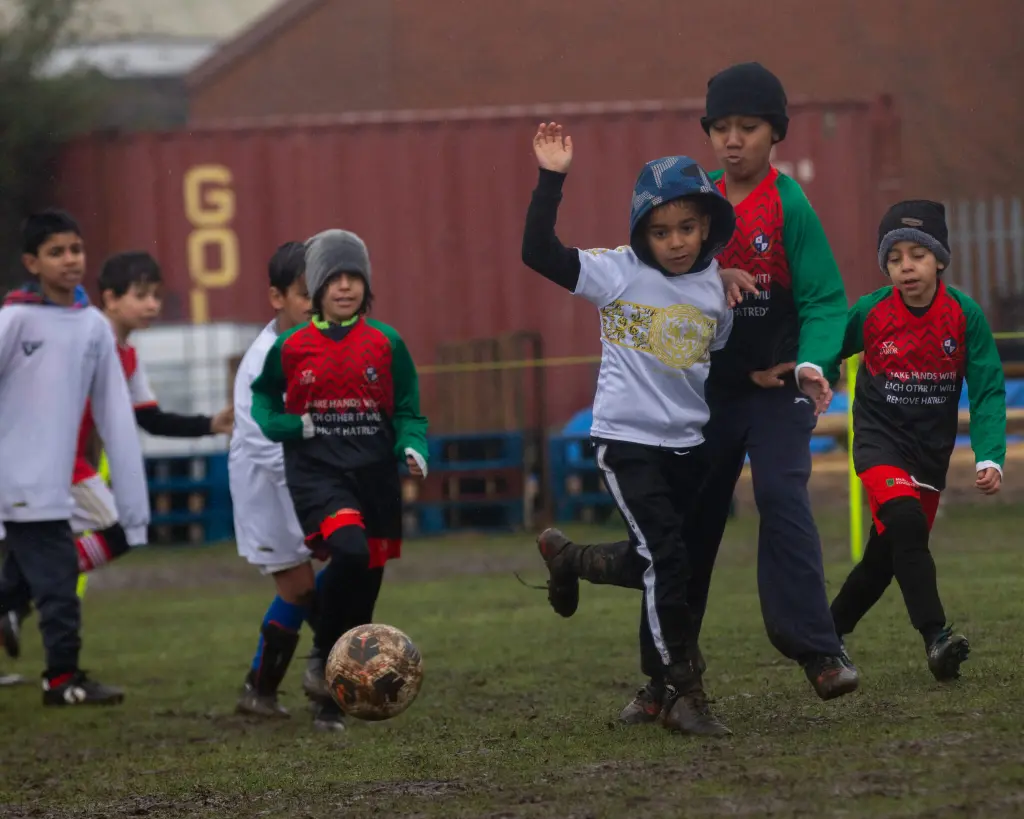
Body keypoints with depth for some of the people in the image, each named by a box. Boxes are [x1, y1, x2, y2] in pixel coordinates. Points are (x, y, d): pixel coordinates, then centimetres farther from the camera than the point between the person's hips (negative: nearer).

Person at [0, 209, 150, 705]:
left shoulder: (94, 326, 8)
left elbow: (115, 416, 8)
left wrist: (133, 502, 4)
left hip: (54, 484, 6)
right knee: (56, 578, -7)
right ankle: (64, 680, 2)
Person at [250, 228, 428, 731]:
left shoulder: (387, 344, 4)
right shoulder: (291, 347, 2)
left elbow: (407, 412, 9)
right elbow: (263, 398, 17)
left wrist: (412, 447, -11)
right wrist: (288, 426, -3)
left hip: (375, 475, 3)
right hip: (316, 470, -3)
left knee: (367, 580, 4)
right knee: (350, 551, -29)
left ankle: (333, 701, 18)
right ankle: (323, 654, -8)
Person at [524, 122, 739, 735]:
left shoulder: (714, 285, 3)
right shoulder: (619, 274, -10)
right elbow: (540, 253, -20)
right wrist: (552, 179, -26)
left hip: (689, 443, 5)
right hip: (628, 439, -5)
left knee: (653, 569, 14)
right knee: (666, 560, -13)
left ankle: (570, 559, 43)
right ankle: (682, 693, -6)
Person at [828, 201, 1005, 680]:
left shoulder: (965, 315, -12)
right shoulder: (868, 313, -12)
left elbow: (987, 392, -10)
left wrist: (990, 457, -21)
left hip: (931, 450, 2)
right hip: (880, 440, -2)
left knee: (887, 557, 11)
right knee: (905, 523, -28)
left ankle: (827, 633, 33)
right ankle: (936, 638, -30)